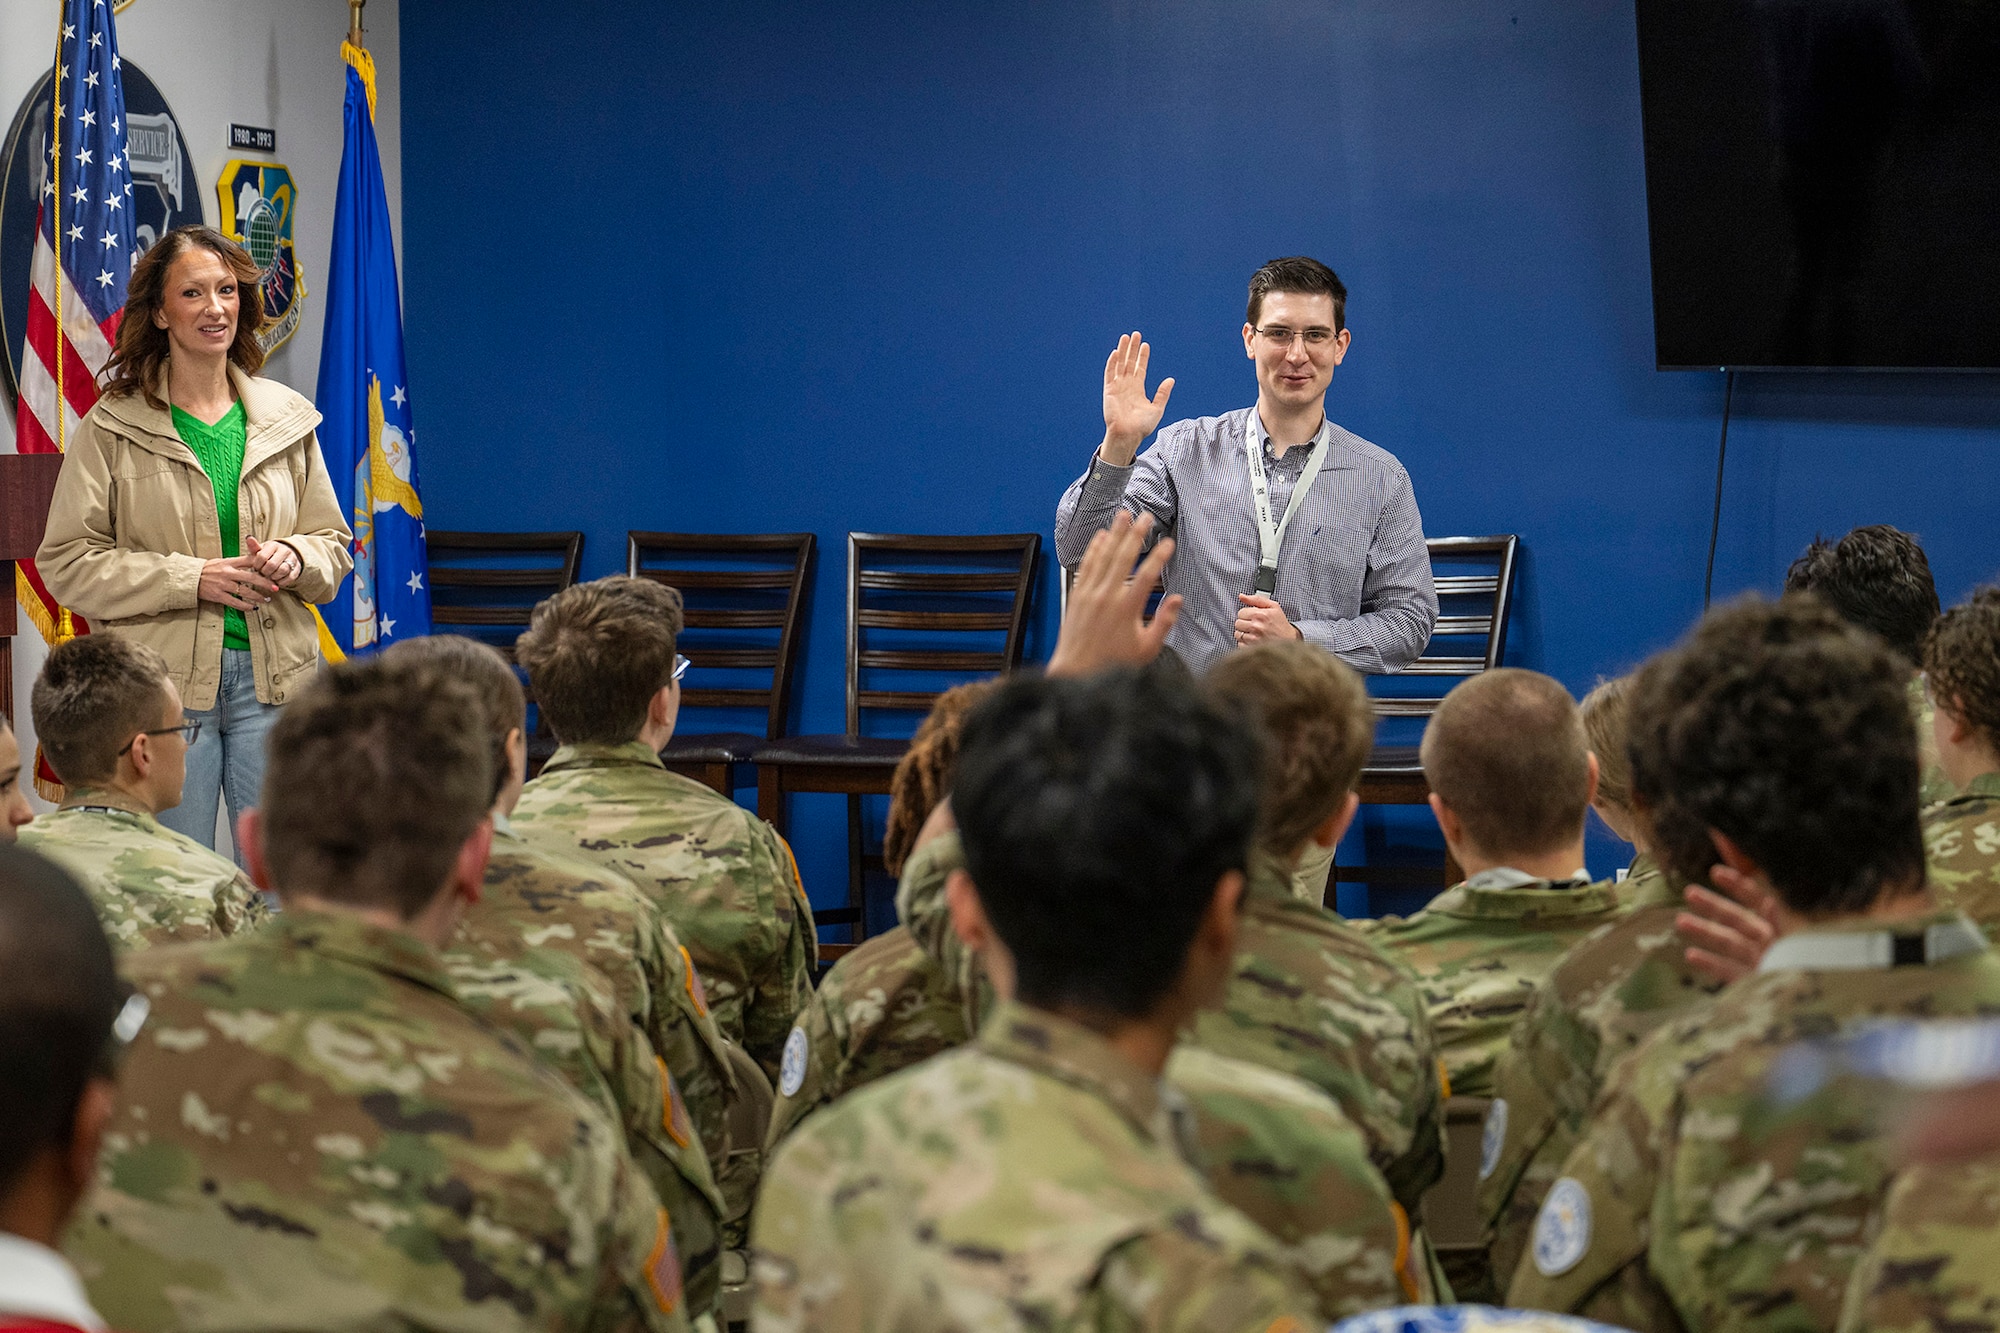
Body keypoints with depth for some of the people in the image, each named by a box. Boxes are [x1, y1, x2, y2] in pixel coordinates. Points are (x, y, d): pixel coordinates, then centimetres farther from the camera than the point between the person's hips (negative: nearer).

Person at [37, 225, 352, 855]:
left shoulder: (286, 418, 11)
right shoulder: (112, 426, 0)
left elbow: (334, 542, 17)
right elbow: (67, 562, -4)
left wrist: (294, 559, -7)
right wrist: (193, 578, -13)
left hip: (273, 679, 3)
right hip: (162, 683, -3)